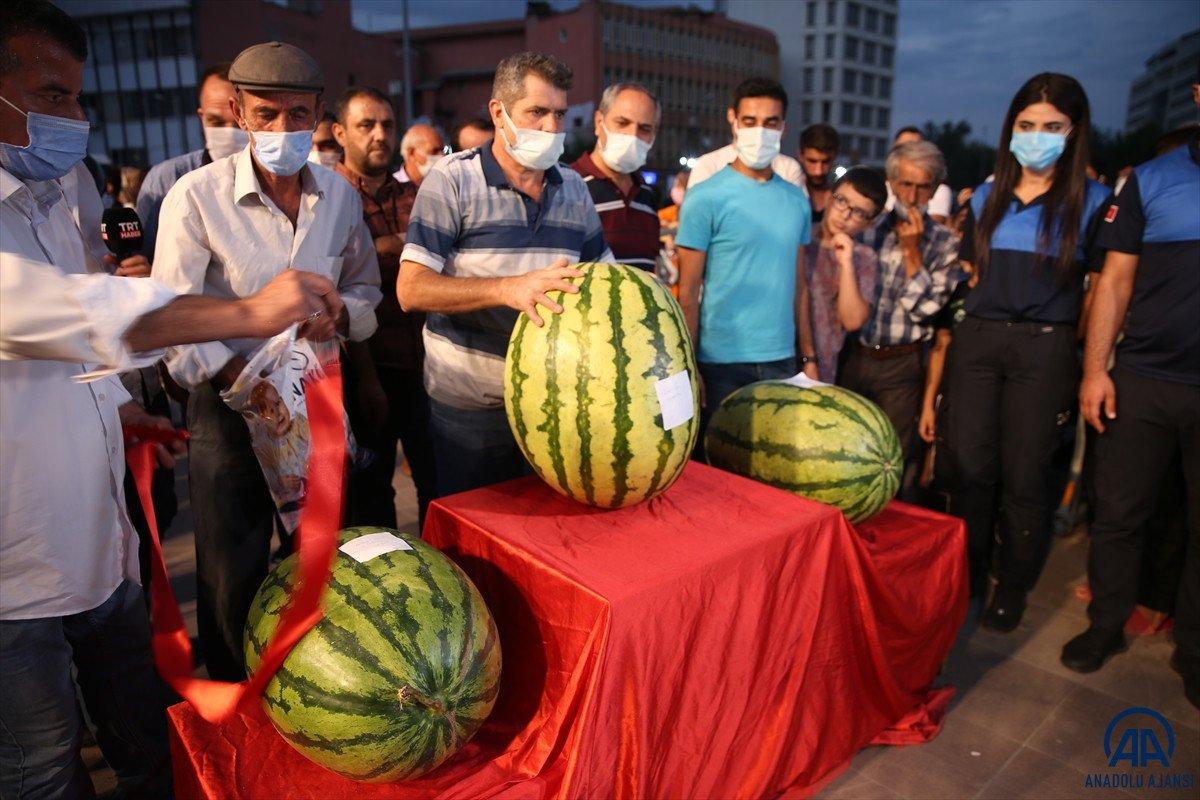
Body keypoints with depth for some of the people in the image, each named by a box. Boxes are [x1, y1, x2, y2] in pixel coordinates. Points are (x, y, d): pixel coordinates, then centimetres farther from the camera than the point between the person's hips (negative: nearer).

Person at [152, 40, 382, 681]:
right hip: (229, 406, -3)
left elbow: (365, 286, 12)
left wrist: (338, 314, -10)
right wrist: (242, 379, -30)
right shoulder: (197, 195, -12)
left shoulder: (341, 195, 1)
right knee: (233, 577, 9)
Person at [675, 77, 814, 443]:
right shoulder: (705, 198, -6)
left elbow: (798, 286, 13)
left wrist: (809, 357, 10)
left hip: (782, 361, 4)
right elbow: (688, 293, -7)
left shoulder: (798, 201, 9)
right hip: (721, 362, -4)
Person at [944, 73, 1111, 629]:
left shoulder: (1093, 201, 2)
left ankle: (1013, 587, 21)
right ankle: (967, 574, 24)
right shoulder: (986, 197, 13)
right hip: (975, 342, 3)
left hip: (1044, 349, -3)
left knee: (1023, 475, 2)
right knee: (970, 466, 5)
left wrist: (1092, 365, -4)